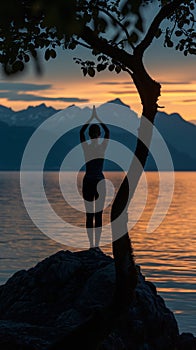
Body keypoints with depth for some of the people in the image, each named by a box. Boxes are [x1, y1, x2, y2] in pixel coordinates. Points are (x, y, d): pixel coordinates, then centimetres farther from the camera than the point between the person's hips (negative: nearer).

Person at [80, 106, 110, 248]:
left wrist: (91, 118, 19)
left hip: (87, 182, 1)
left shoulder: (86, 147, -4)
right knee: (98, 214, 0)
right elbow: (107, 131, 10)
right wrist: (97, 117, 14)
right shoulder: (102, 147, -7)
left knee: (89, 214, 6)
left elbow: (81, 132, 14)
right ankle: (97, 244, -3)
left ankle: (91, 244, 6)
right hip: (100, 182, -1)